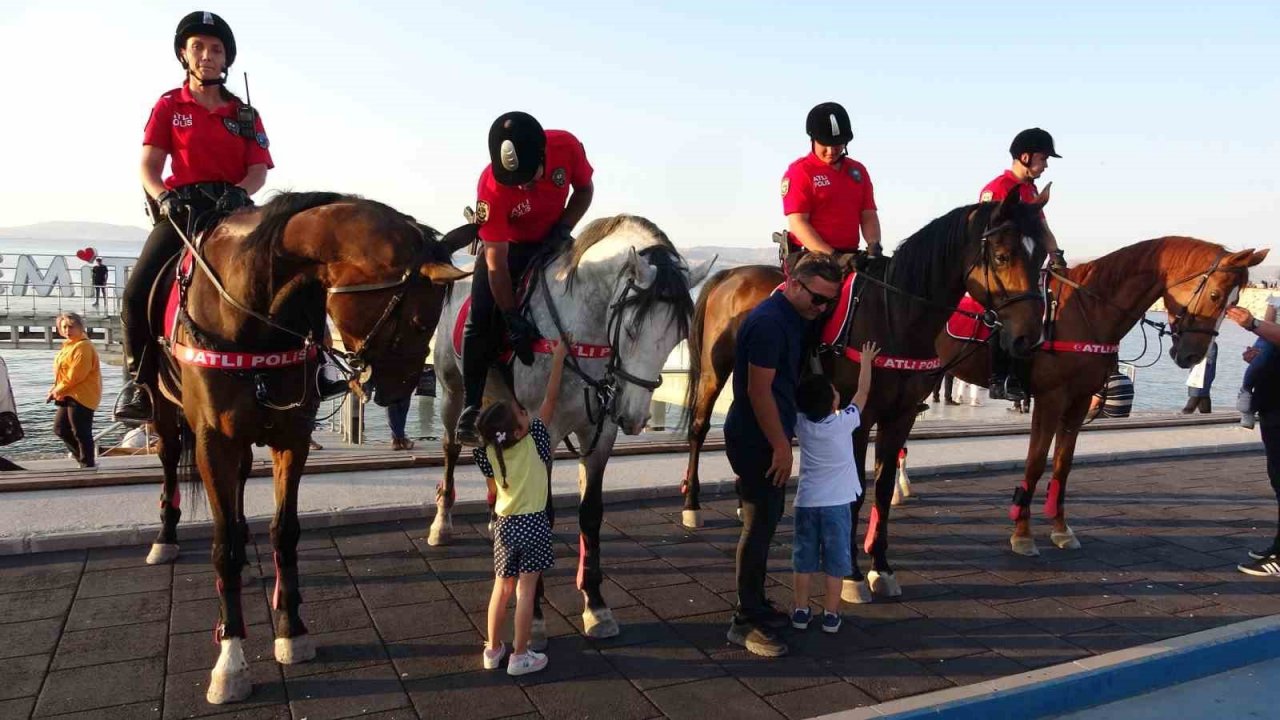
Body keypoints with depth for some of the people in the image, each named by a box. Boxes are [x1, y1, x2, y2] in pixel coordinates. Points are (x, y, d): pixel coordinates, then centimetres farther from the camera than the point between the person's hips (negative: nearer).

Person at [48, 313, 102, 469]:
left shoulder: (83, 346, -16)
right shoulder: (69, 345, 17)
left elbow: (75, 375, -20)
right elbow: (63, 372, 22)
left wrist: (57, 391, -13)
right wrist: (57, 389, 7)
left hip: (81, 396, -11)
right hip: (70, 396, 11)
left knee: (81, 432, -6)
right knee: (60, 428, 14)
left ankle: (88, 465, 2)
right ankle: (84, 457, 24)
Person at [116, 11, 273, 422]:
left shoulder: (245, 115, 14)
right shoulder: (169, 106, 11)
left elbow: (259, 171, 3)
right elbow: (149, 167, 4)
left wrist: (238, 192, -19)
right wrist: (162, 196, -18)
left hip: (234, 209, 1)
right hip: (182, 207, 0)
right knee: (137, 291, -18)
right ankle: (140, 381, 0)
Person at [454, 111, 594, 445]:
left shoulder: (566, 146, -26)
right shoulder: (492, 187, -33)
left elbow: (584, 189, -4)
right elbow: (496, 261, -30)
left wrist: (563, 228, -22)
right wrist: (514, 319, -33)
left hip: (552, 240, 3)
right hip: (507, 245, -3)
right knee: (482, 320, -18)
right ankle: (471, 407, -6)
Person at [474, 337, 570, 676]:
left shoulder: (489, 453, -6)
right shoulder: (535, 440, -13)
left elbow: (494, 492, 7)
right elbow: (551, 397, -9)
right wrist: (559, 356, -5)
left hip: (505, 524, 3)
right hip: (534, 523, -3)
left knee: (502, 588, 16)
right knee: (526, 590, 4)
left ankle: (493, 650, 26)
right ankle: (520, 656, 11)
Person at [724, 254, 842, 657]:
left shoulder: (795, 320, 11)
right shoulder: (768, 322, -20)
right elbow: (759, 390, -22)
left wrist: (782, 441, 17)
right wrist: (781, 446, -18)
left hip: (769, 438, 10)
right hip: (755, 441, -10)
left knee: (767, 520, 16)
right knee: (759, 525, -4)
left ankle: (756, 606, 29)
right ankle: (745, 622, 6)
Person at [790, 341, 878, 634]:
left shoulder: (801, 423, -4)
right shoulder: (844, 422, -11)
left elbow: (802, 399, 15)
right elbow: (862, 393, 1)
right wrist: (866, 361, 13)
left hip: (806, 501, 3)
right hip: (836, 503, -3)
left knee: (803, 558, 11)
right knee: (835, 559, 7)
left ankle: (801, 611, 16)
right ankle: (830, 614, 13)